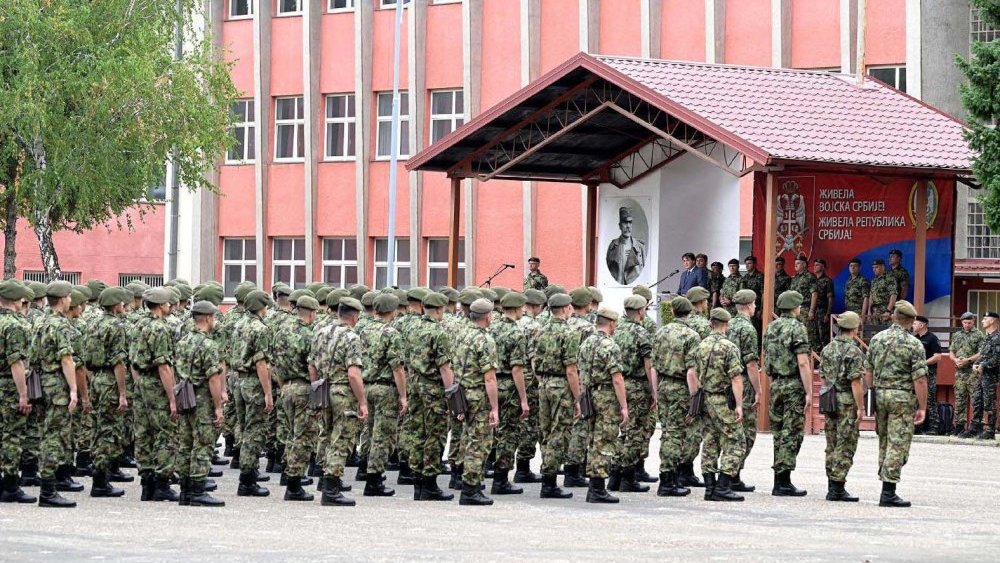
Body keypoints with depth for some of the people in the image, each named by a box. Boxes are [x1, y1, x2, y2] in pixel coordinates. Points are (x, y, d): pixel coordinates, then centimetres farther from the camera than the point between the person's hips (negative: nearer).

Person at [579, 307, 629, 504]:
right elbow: (617, 379, -19)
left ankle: (593, 487, 16)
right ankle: (598, 490, -6)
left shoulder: (586, 343, 10)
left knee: (593, 442, 13)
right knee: (605, 444, -5)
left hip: (589, 396, 8)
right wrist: (624, 407, -17)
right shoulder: (610, 346, -15)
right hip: (608, 398, -8)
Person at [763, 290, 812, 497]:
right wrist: (809, 392, -16)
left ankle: (779, 479, 14)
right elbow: (803, 363, -17)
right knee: (792, 433, -5)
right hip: (794, 385, -7)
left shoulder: (770, 328, 11)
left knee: (779, 432, 12)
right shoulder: (796, 328, -12)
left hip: (776, 384, 7)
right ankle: (783, 482, -8)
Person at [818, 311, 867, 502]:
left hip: (829, 401, 7)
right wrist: (861, 406, -13)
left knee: (832, 446, 12)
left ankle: (832, 486, 15)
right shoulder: (853, 351, -13)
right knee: (845, 446, -4)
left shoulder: (828, 349, 10)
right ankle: (837, 489, -7)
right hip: (847, 401, -7)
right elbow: (855, 382, -17)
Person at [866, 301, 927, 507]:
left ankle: (886, 483, 20)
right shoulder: (914, 344, -9)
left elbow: (868, 370, 11)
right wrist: (922, 407, -8)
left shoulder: (877, 339, 7)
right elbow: (919, 379, -13)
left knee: (884, 442, 17)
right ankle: (888, 493, -7)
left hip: (879, 395, 5)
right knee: (897, 445, -4)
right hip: (902, 397, -5)